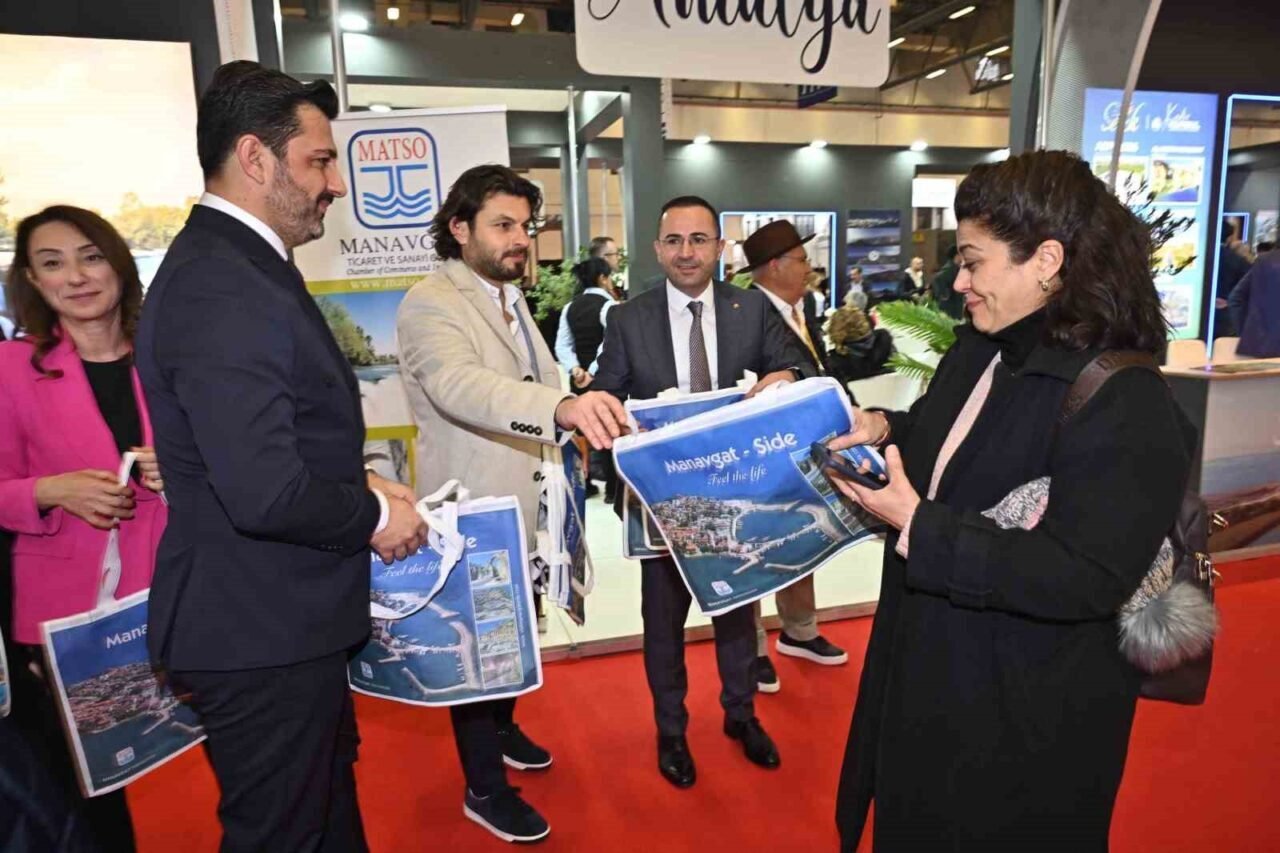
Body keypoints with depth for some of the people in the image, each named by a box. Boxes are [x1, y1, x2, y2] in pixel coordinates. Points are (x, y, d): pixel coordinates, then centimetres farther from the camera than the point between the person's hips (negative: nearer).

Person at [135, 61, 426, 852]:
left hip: (283, 617, 10)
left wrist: (360, 477, 4)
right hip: (259, 635, -10)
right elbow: (265, 494, -31)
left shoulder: (237, 264, 9)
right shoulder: (222, 290, -25)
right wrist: (376, 514, -14)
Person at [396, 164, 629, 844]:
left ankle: (502, 729, 48)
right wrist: (562, 406, -54)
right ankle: (484, 788, 28)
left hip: (524, 504, 8)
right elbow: (459, 386, -39)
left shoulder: (510, 298, 10)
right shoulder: (429, 304, -19)